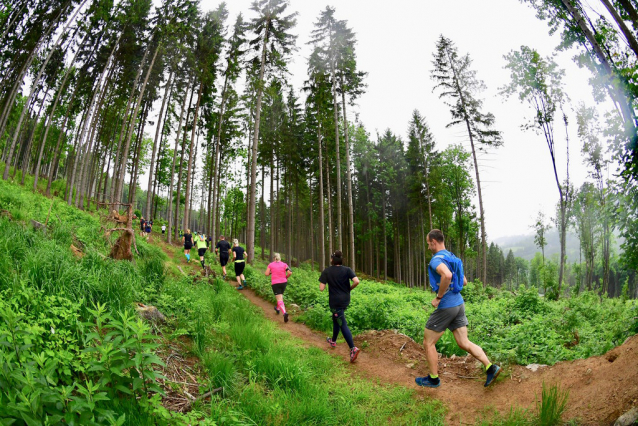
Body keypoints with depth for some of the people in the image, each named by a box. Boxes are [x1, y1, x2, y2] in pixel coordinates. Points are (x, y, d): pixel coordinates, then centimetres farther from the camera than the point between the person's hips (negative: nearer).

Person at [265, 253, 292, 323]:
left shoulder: (271, 265, -1)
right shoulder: (284, 264, 2)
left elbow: (266, 274, -6)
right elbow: (290, 272, -9)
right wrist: (286, 277, 8)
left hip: (275, 283, -3)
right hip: (283, 282, 3)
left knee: (279, 300, -6)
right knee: (280, 296, 28)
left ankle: (284, 312, -26)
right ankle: (278, 309, 47)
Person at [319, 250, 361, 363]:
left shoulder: (327, 271, -9)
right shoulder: (347, 270, -4)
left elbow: (321, 288, -12)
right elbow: (356, 281, -17)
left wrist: (326, 282, 8)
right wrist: (350, 288, 1)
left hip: (335, 301, -5)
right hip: (345, 300, 5)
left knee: (343, 324, -4)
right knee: (335, 319, 25)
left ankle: (353, 348, -16)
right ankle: (333, 341, 42)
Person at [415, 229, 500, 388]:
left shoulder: (436, 259, -16)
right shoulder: (452, 257, 14)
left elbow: (447, 275, -37)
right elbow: (464, 282, 23)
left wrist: (438, 297, -26)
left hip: (446, 307, -9)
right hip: (459, 303, 9)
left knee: (428, 342, 6)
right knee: (464, 342, 13)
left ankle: (433, 379, 18)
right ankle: (491, 368, 3)